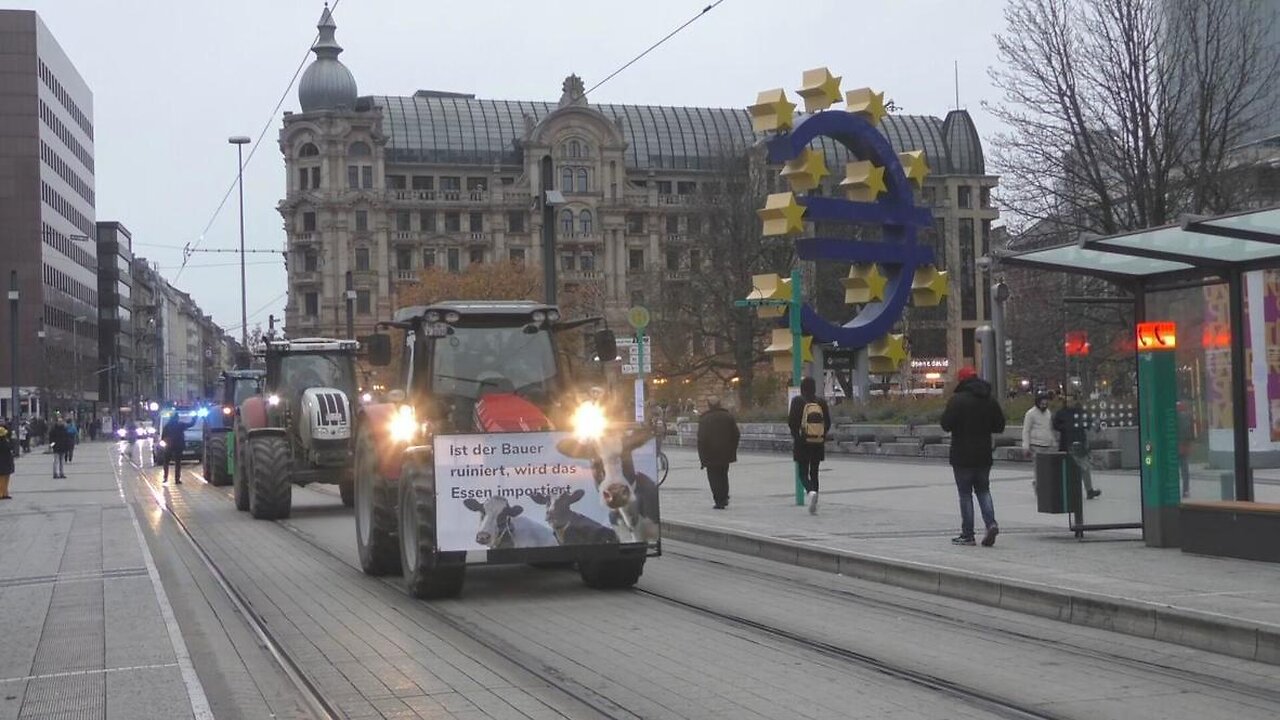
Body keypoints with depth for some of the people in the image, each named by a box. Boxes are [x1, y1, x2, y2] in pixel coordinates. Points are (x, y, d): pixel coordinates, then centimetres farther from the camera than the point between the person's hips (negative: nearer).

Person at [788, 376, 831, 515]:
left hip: (802, 442, -3)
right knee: (814, 472, 12)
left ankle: (810, 491, -27)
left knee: (803, 472, 3)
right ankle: (813, 504, 11)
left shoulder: (797, 401, -7)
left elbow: (791, 421, -8)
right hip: (818, 442, 3)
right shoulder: (822, 402, 2)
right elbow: (828, 423, 3)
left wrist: (795, 436, 7)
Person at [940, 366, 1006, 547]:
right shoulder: (990, 400, 6)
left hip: (963, 455, -5)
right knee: (983, 490, 16)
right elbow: (999, 426, 10)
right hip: (984, 455, 5)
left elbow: (946, 424, -16)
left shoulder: (957, 400, -13)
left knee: (965, 493, 1)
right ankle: (991, 523, -5)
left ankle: (967, 535, 2)